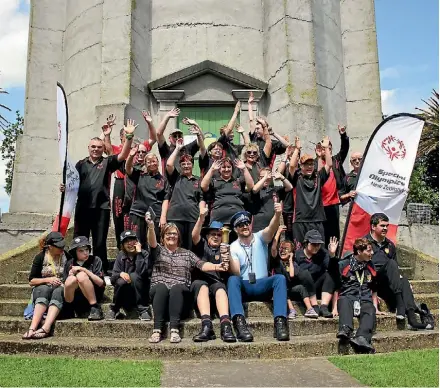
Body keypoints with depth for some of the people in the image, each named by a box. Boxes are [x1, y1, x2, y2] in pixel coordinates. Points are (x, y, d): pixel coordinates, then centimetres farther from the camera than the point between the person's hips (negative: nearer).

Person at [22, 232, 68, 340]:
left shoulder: (67, 256, 7)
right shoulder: (40, 257, 3)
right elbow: (31, 281, 3)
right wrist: (48, 279, -11)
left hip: (61, 287, 0)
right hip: (42, 288, 0)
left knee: (59, 291, -35)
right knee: (44, 290, -36)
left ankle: (45, 328, -55)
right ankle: (32, 328, -51)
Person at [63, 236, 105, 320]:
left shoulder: (95, 260, 3)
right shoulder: (69, 264, 10)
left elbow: (101, 283, -8)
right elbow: (65, 285, 10)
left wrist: (84, 270, -13)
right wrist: (70, 275, -10)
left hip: (94, 295, -1)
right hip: (75, 299, 1)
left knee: (81, 275, -28)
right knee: (72, 279, -28)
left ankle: (95, 308, -23)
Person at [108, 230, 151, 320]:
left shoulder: (144, 254, -8)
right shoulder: (121, 256, 1)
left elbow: (141, 272, -25)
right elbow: (113, 278, -2)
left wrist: (138, 252, -22)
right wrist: (120, 274, -24)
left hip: (141, 293, -2)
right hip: (126, 296, 2)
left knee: (134, 275, -28)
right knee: (121, 281, -28)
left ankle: (143, 310, -22)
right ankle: (114, 309, -2)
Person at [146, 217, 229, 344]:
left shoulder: (187, 254, 20)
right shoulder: (158, 250, 16)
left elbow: (201, 264, 5)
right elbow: (152, 242, -6)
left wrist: (216, 266, -16)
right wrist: (151, 227, -27)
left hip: (180, 290, 1)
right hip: (159, 290, 0)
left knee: (176, 288, -33)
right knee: (162, 287, -34)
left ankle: (174, 330, -42)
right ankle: (157, 330, -39)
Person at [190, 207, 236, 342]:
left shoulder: (224, 250, 20)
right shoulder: (202, 245, 18)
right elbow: (195, 235, -5)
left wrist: (227, 260, -17)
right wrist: (201, 218, -23)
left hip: (218, 283, 1)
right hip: (199, 282, -1)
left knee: (219, 286, -32)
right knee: (202, 285, -34)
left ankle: (225, 326, -52)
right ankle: (206, 325, -51)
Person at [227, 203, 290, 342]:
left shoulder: (260, 238, 6)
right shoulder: (233, 247, 4)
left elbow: (271, 228, -18)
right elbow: (235, 273, -10)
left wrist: (277, 214, -40)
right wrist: (228, 257, -29)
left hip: (262, 285, 1)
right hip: (243, 287, -1)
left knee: (280, 278, -28)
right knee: (233, 279, -33)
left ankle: (280, 322, -40)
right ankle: (240, 323, -49)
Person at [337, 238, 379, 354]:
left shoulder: (371, 267, 21)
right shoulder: (343, 265, 7)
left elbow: (373, 290, 29)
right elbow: (336, 288, 6)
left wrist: (376, 308, 18)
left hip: (365, 301, 3)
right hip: (348, 299, -2)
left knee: (370, 311, -32)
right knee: (344, 300, -37)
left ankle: (361, 338, -55)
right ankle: (345, 331, -58)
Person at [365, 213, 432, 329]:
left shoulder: (390, 245, 21)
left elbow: (396, 269, 25)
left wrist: (398, 276, 2)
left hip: (385, 284, 6)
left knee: (403, 280, -25)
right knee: (391, 263, -28)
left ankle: (412, 317, -37)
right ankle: (400, 306, -36)